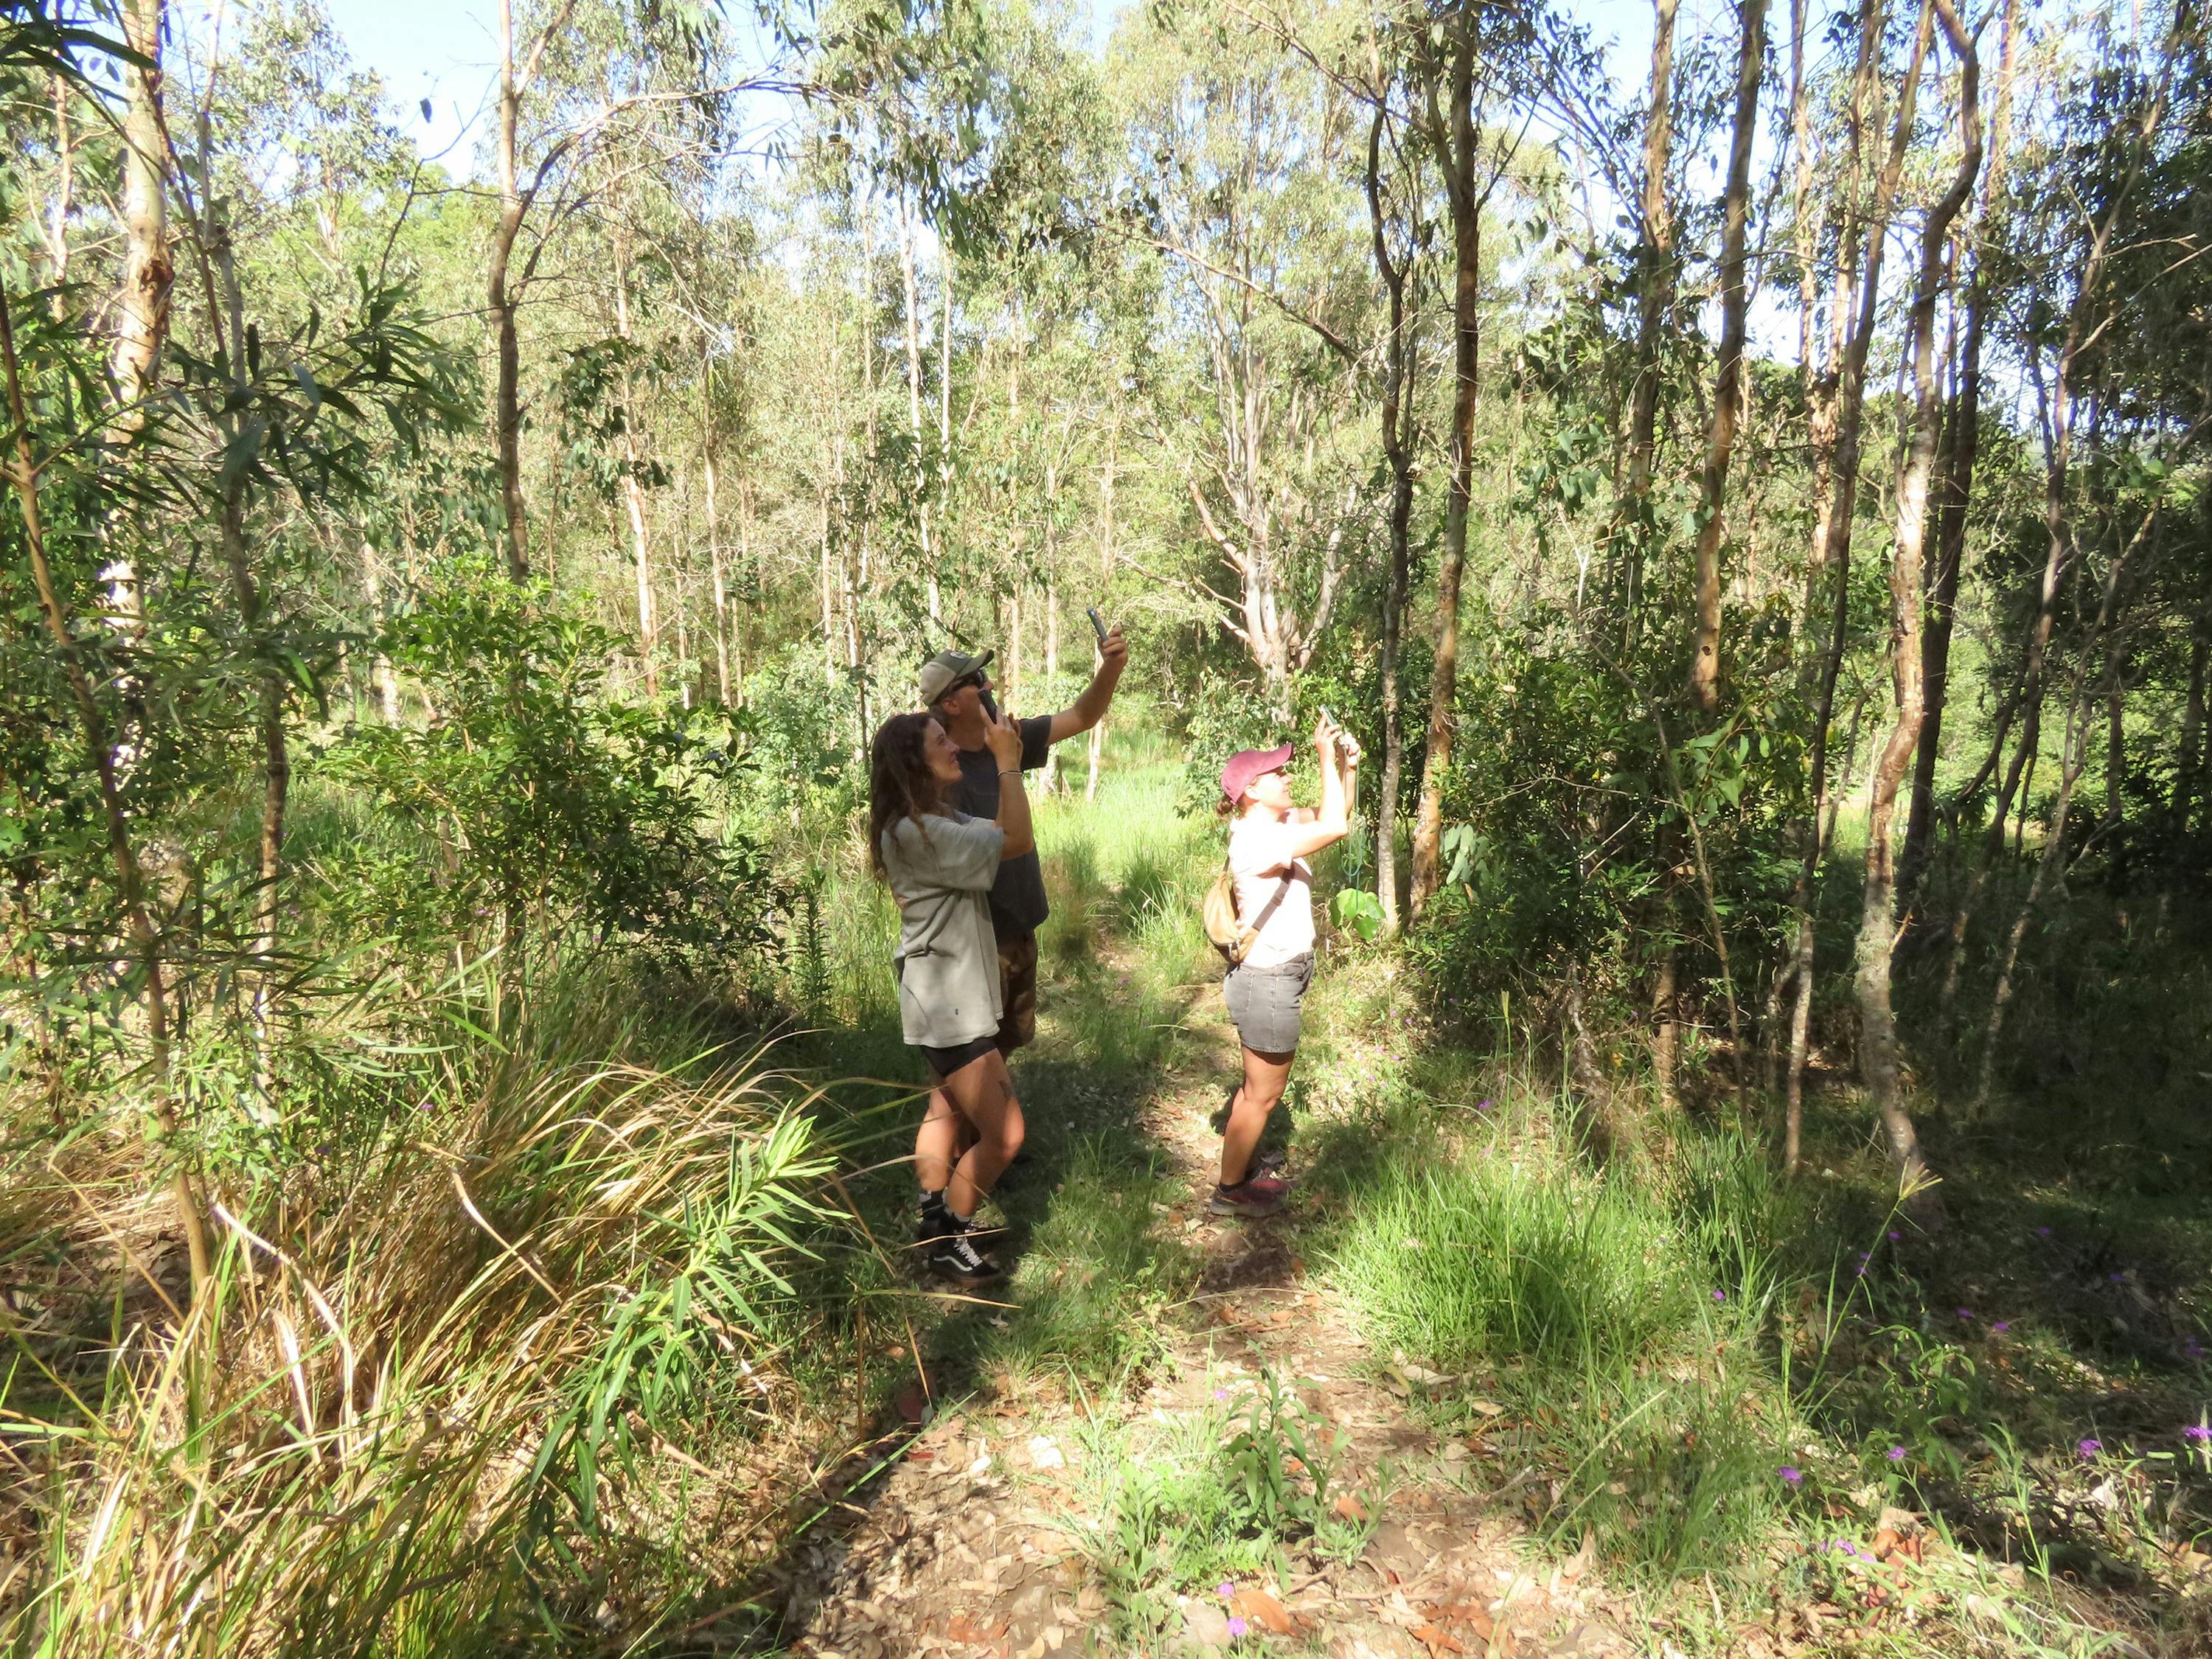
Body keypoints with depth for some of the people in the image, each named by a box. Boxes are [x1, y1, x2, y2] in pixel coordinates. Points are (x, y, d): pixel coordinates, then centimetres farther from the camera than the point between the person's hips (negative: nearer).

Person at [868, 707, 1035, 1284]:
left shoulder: (940, 818, 9)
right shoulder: (913, 831, -25)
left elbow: (1004, 836, 4)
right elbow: (1017, 841, -24)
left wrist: (1007, 762, 0)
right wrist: (1008, 762, -19)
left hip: (951, 997, 11)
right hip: (948, 1004, -11)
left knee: (947, 1110, 22)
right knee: (1003, 1134, -5)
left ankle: (934, 1224, 37)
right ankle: (947, 1242, 12)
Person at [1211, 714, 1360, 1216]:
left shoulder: (1278, 823, 5)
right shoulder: (1255, 838, -24)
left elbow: (1337, 817, 13)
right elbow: (1334, 827, -31)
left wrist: (1348, 768, -4)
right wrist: (1326, 757, -23)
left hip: (1275, 974, 10)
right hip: (1267, 981, -10)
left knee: (1258, 1086, 22)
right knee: (1263, 1093, 5)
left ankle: (1243, 1169, 38)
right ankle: (1229, 1191, 19)